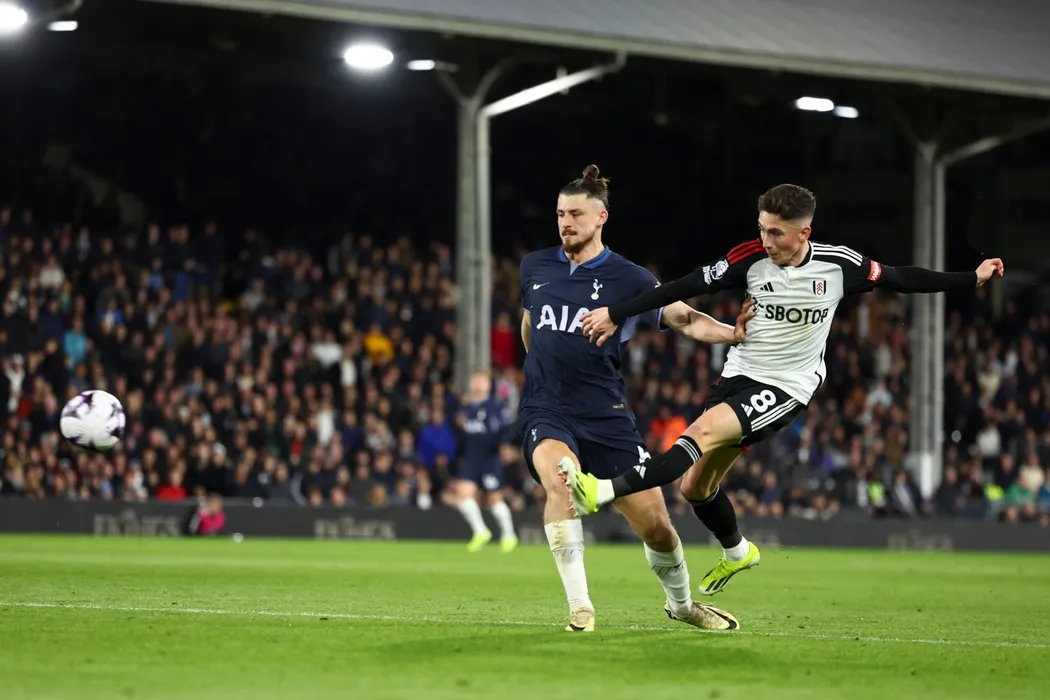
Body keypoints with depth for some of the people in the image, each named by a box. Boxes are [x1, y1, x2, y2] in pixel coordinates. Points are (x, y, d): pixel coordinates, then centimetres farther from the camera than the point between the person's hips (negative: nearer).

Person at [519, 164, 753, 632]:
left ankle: (680, 603, 32)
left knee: (655, 526, 0)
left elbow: (686, 320, -9)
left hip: (606, 416, 0)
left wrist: (732, 332, -27)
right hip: (545, 413, 0)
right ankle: (579, 607, -29)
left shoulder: (628, 279, -2)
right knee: (561, 480, -34)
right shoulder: (534, 267, 7)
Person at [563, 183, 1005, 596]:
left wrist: (972, 279, 6)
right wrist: (616, 314, -9)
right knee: (695, 487, 7)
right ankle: (736, 552, 37)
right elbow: (687, 287, -7)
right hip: (740, 374, 4)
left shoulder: (839, 265, -11)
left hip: (787, 387, -4)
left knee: (704, 432, -28)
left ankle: (604, 492, -37)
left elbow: (899, 279, 3)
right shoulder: (751, 259, -10)